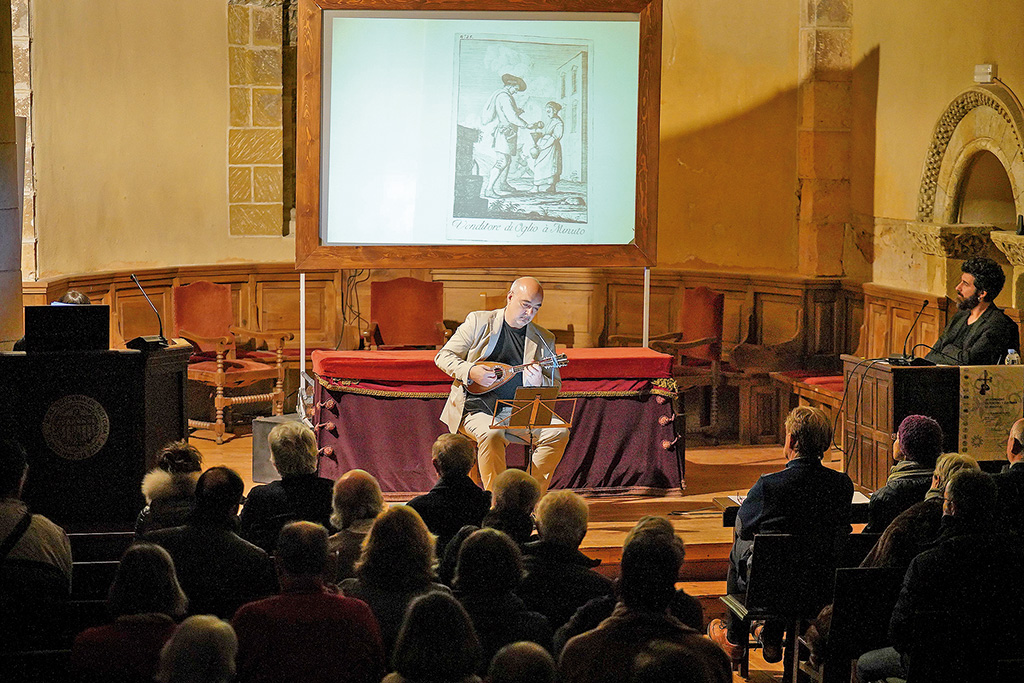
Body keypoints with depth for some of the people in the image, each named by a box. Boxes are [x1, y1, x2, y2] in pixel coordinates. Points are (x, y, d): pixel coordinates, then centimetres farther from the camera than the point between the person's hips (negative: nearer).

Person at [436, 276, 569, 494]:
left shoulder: (544, 340, 10)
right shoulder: (479, 322, 3)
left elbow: (555, 387, 10)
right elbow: (443, 356, 3)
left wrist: (539, 382, -15)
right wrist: (471, 372, -16)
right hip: (477, 409, -3)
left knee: (558, 432, -21)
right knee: (491, 435, -36)